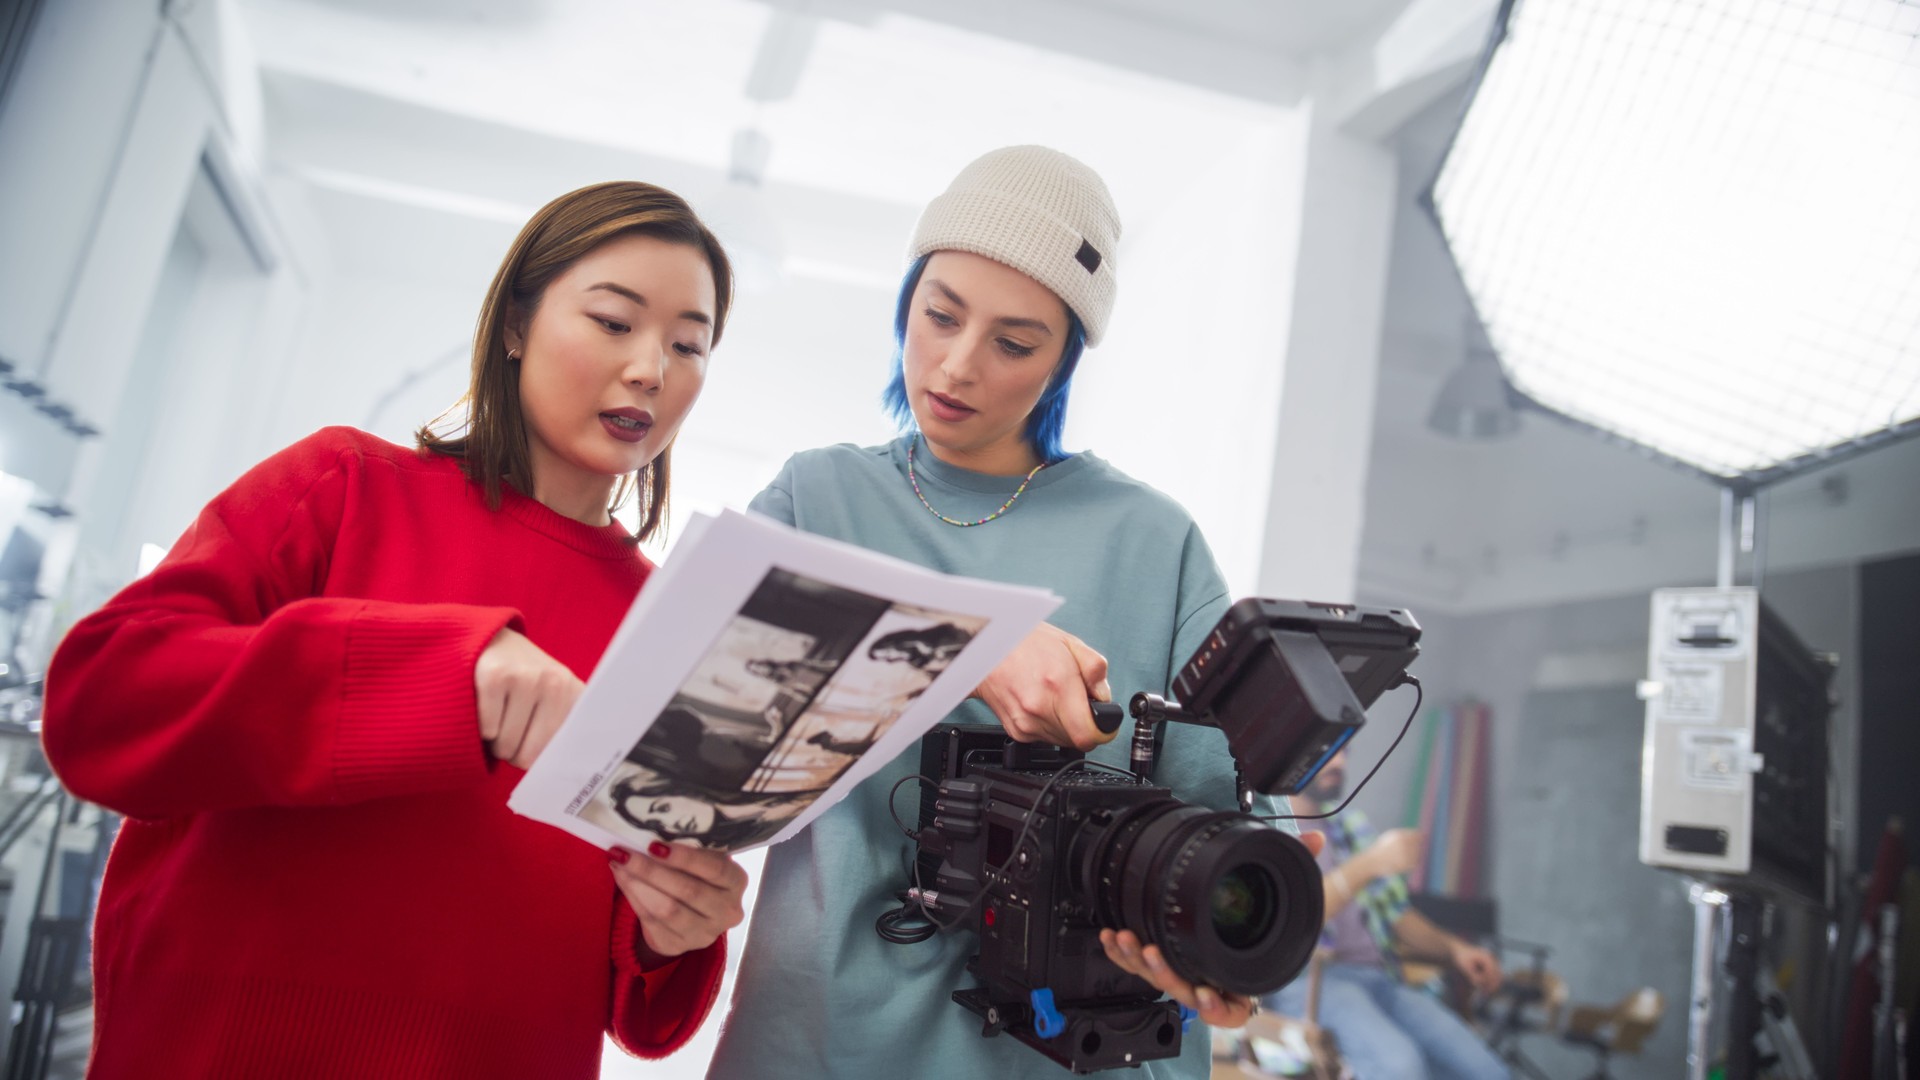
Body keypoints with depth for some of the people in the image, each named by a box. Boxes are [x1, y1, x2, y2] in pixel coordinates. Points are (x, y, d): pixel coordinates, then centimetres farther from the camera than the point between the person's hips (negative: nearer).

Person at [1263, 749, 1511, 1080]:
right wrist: (1369, 864, -19)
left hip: (1378, 978, 6)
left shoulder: (1350, 824, 22)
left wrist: (1453, 948, 1)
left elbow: (1396, 914, 21)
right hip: (1306, 981, -6)